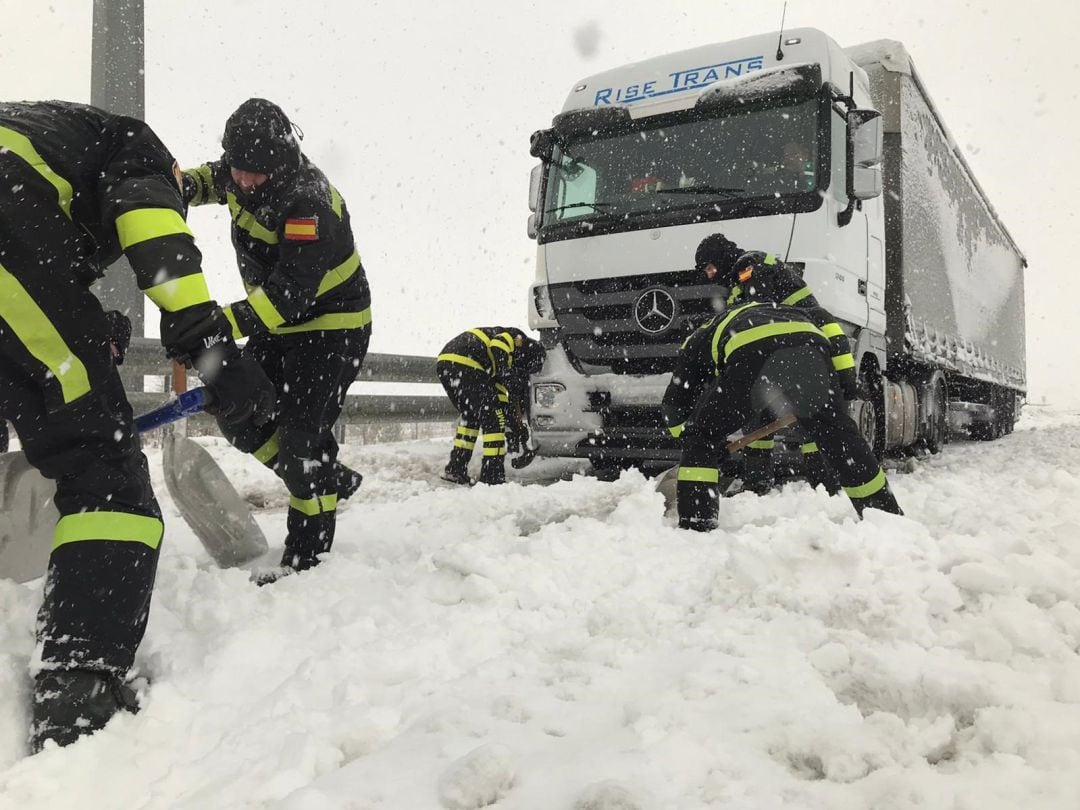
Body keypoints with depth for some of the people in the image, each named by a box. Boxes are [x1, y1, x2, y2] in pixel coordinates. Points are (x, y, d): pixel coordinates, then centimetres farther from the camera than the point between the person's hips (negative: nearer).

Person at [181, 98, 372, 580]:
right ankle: (333, 481, 22)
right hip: (280, 325, 9)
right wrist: (184, 186, -1)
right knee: (240, 417, 6)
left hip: (332, 327, -9)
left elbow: (290, 293, -36)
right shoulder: (242, 174, -2)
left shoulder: (308, 204, -29)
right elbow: (214, 178, 23)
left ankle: (307, 558, 3)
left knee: (301, 437, -11)